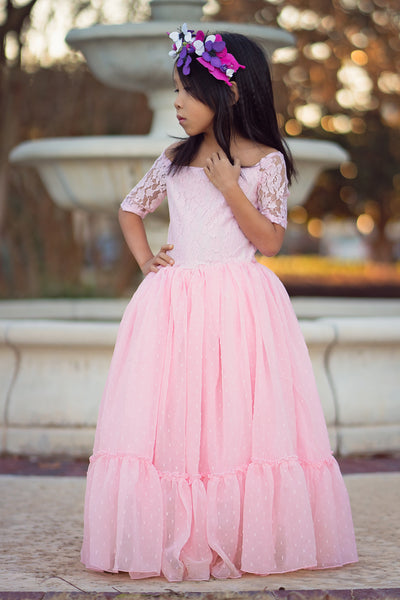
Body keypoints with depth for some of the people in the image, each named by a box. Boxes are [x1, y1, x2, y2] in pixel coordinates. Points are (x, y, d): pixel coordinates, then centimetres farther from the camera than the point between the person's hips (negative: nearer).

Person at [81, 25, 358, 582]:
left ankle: (244, 537, 4)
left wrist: (230, 188, -13)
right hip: (174, 301, 3)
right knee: (170, 420, -1)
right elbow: (131, 208, 23)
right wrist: (145, 260, 7)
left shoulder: (265, 161, 0)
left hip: (240, 304, -3)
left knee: (238, 418, -6)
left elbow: (269, 241, -4)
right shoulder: (175, 160, 11)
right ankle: (172, 536, 7)